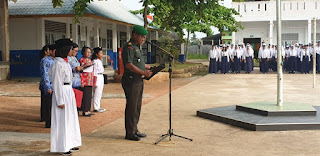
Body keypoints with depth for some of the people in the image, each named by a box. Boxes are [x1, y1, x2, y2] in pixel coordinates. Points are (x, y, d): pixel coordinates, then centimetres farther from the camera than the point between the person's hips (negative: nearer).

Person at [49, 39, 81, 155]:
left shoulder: (65, 62, 11)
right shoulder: (57, 64, -17)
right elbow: (57, 83, -18)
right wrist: (60, 101, -18)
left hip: (69, 92, 10)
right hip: (62, 93, -10)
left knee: (70, 118, 15)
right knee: (62, 120, -1)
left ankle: (70, 144, 26)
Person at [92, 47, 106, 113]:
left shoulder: (99, 61, 15)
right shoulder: (95, 61, -13)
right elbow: (94, 72, -16)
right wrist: (95, 82, -18)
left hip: (101, 77, 10)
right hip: (97, 77, -10)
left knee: (99, 94, 12)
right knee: (97, 94, -5)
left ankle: (97, 107, 18)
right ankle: (95, 108, 0)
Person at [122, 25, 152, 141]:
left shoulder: (137, 47, 19)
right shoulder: (129, 47, -13)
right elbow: (129, 65, -22)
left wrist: (150, 68, 18)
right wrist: (143, 73, -23)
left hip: (138, 81, 10)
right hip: (131, 80, -10)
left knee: (137, 107, 14)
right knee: (131, 107, -5)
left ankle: (134, 130, 23)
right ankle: (130, 133, 2)